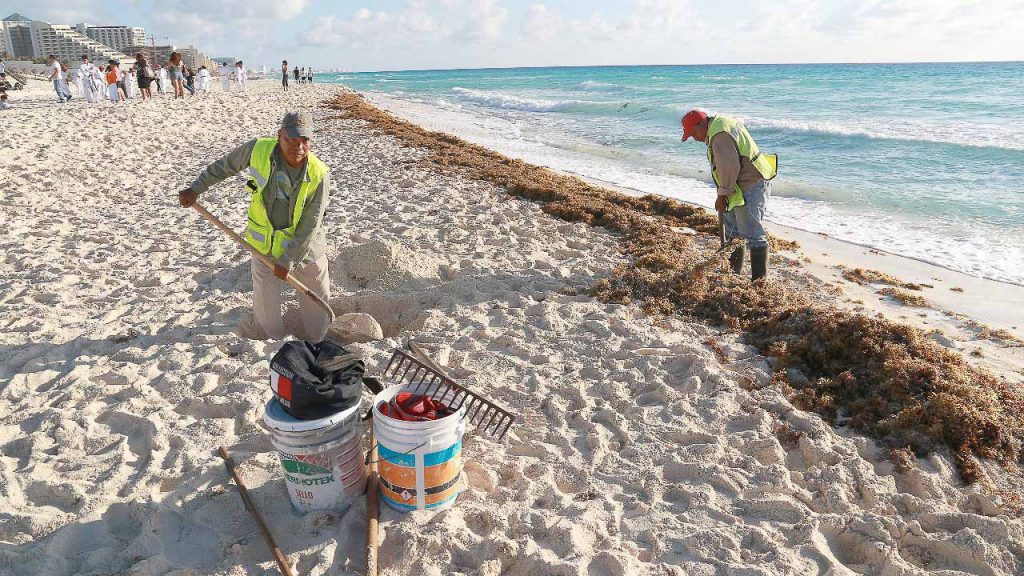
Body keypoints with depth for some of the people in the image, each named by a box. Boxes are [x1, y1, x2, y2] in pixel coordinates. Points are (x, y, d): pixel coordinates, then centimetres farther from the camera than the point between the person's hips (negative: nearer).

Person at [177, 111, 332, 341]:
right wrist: (196, 188, 5)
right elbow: (225, 166, 4)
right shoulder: (258, 149, -17)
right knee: (265, 301, 15)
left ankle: (317, 342, 41)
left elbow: (310, 226, -19)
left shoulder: (319, 175, -23)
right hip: (265, 246, 1)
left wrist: (287, 260, -17)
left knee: (318, 299, 15)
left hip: (305, 247, -1)